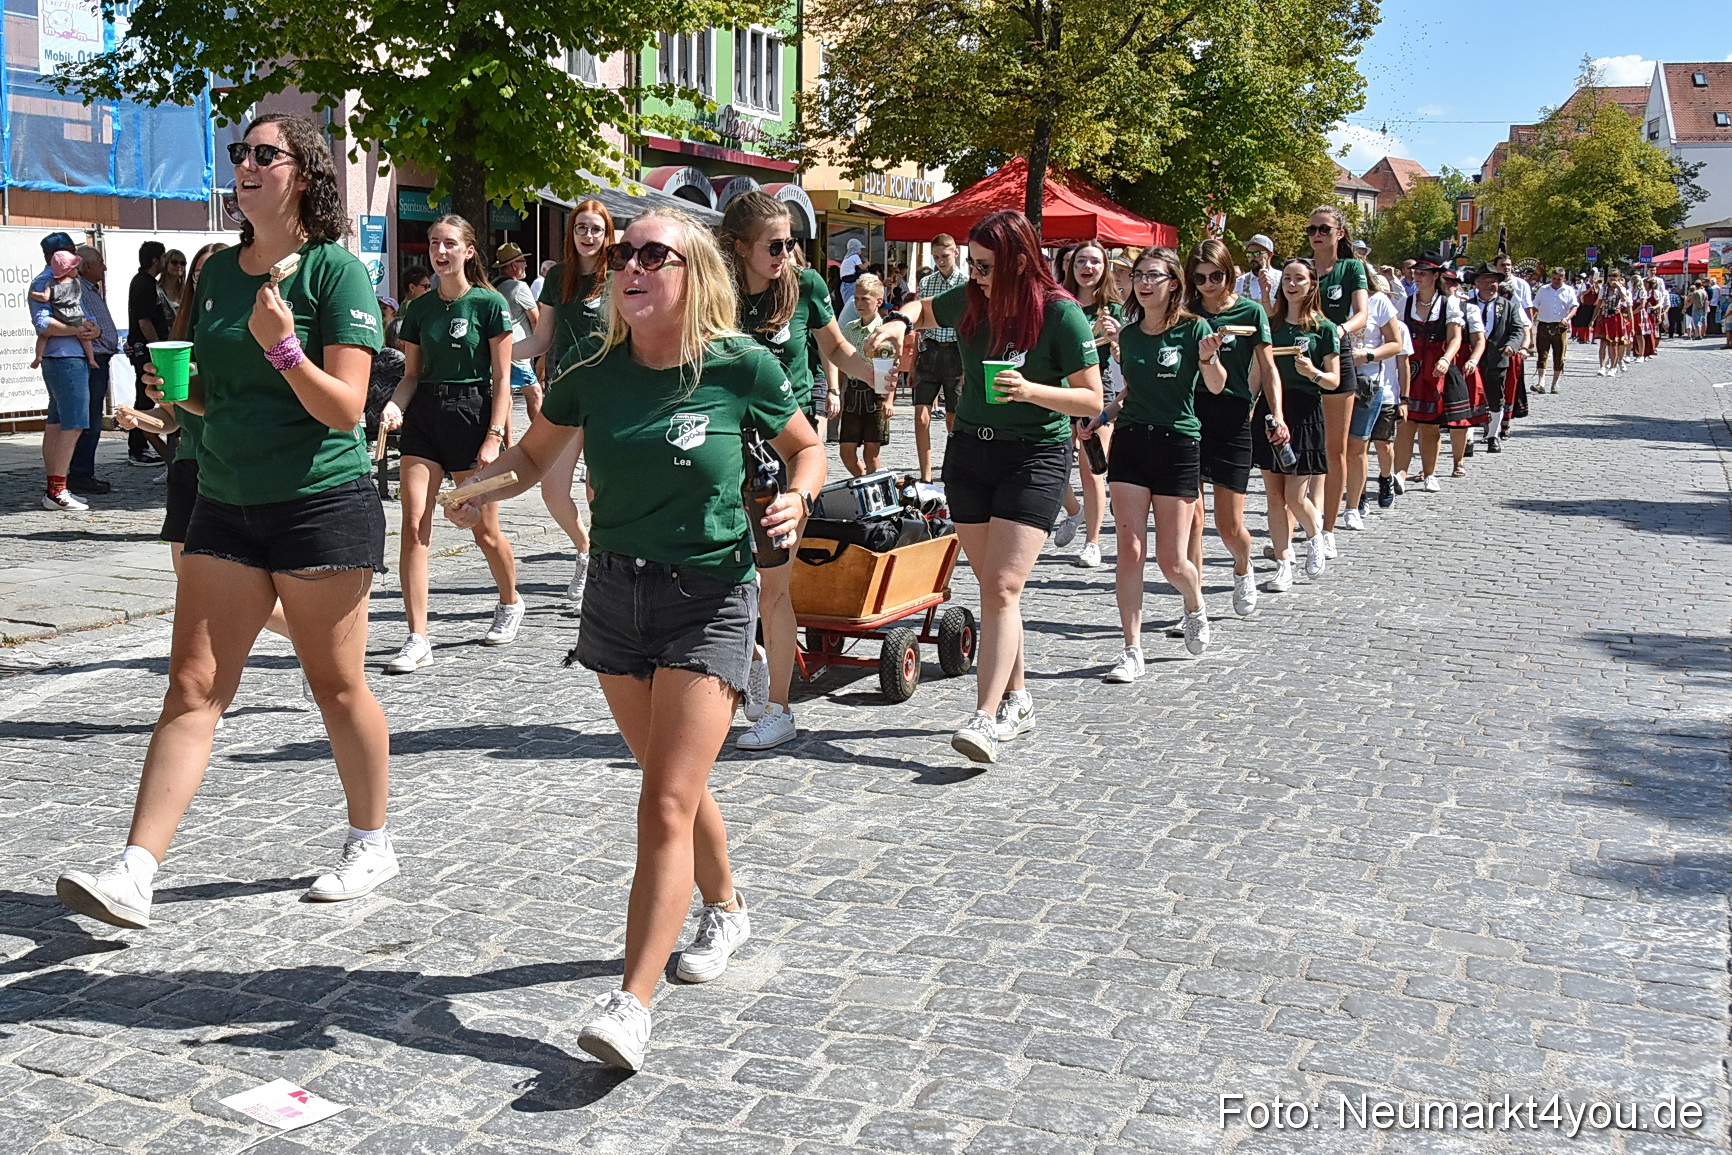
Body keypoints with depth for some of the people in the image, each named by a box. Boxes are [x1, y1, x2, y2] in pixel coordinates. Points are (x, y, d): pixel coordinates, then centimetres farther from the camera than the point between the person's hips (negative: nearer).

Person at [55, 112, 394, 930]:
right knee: (192, 685, 0)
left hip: (322, 502, -6)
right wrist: (175, 392, 1)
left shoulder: (336, 271, -8)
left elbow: (345, 408, -13)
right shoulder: (217, 271, 12)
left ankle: (371, 844, 23)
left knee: (337, 683, 5)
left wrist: (284, 347, -27)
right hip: (226, 503, 6)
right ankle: (133, 873, -2)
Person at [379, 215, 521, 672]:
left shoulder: (489, 304, -4)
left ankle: (510, 603, 36)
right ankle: (418, 639, -7)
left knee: (484, 531, 7)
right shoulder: (419, 307, 8)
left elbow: (502, 378, -6)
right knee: (413, 526, -8)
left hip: (471, 412, -4)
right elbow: (412, 373, 13)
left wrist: (494, 436, -13)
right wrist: (394, 405, -8)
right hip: (423, 413, 4)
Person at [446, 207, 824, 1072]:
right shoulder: (594, 365, -3)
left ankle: (632, 1004, -12)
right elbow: (531, 456, 10)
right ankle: (724, 910, 45)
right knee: (672, 784, 19)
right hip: (616, 588, 5)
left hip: (709, 601, -5)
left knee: (666, 804, -12)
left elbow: (807, 448, 4)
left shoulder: (740, 366, -12)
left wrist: (798, 498, -17)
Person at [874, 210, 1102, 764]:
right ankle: (1017, 699, 24)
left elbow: (1092, 400, -10)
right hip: (969, 450, 6)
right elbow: (924, 309, 25)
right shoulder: (970, 301, 2)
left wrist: (1030, 390, -25)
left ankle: (987, 718, -20)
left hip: (1036, 455, -5)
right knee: (993, 584, 10)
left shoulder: (1061, 314, -12)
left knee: (1002, 587, -16)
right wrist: (899, 321, 2)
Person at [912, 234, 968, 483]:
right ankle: (925, 478, -2)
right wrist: (913, 362, 13)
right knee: (921, 417, -5)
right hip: (929, 351, 4)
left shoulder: (967, 283, -1)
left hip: (956, 352, -4)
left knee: (953, 419, 3)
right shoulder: (925, 282, 13)